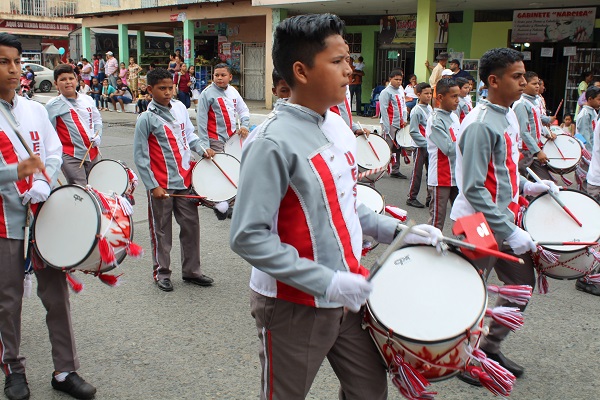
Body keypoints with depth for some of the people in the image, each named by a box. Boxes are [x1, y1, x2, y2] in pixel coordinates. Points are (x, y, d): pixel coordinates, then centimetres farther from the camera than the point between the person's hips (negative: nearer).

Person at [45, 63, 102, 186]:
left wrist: (97, 136, 3)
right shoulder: (53, 105, -4)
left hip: (93, 153, 5)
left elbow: (97, 120, 20)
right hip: (71, 157, -5)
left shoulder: (87, 100, 10)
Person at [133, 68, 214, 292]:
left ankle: (191, 270, 25)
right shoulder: (146, 118, -11)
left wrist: (201, 149, 0)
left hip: (185, 181, 5)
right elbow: (140, 156, -10)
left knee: (191, 226, 11)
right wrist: (153, 186, -13)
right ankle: (161, 272, 24)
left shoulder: (180, 108, 4)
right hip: (161, 186, -5)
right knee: (162, 231, 8)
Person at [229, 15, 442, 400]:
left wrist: (397, 231, 3)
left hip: (349, 295, 7)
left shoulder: (338, 126, 3)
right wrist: (326, 283, -25)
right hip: (294, 307, -7)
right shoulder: (273, 143, -23)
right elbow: (248, 237, -24)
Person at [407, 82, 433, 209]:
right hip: (421, 146, -7)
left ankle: (430, 198, 17)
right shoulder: (416, 111, -12)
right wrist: (426, 142, -18)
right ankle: (412, 198, 12)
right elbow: (413, 132, -15)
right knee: (417, 172, 1)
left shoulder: (430, 108, 10)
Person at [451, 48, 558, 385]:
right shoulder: (481, 125, -22)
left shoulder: (509, 116, 8)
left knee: (523, 284, 17)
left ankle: (491, 347, 34)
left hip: (506, 219, 9)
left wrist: (526, 186, 5)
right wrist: (509, 232, -26)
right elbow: (474, 188, -25)